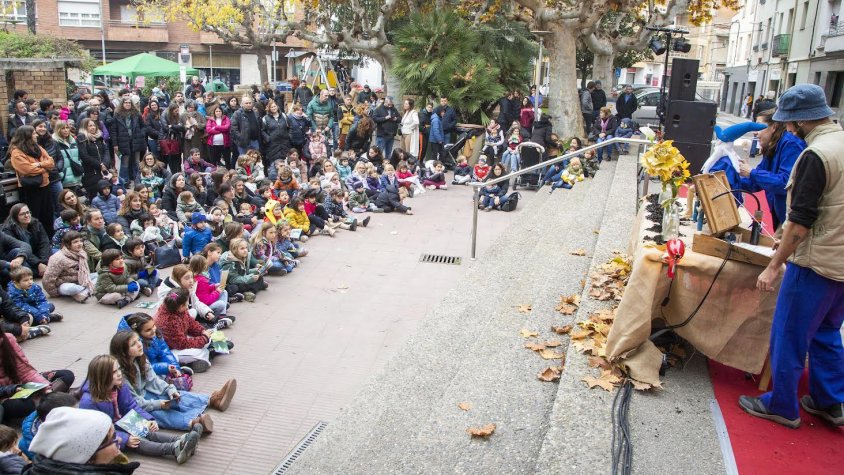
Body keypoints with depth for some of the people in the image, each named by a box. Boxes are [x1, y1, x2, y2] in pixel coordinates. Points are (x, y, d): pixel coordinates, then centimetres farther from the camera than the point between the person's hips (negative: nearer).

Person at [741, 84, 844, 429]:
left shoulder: (816, 155, -20)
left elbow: (801, 221, -22)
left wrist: (774, 266, -15)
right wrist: (789, 238, 19)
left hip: (816, 264, -9)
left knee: (788, 337, 6)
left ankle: (782, 407, 18)